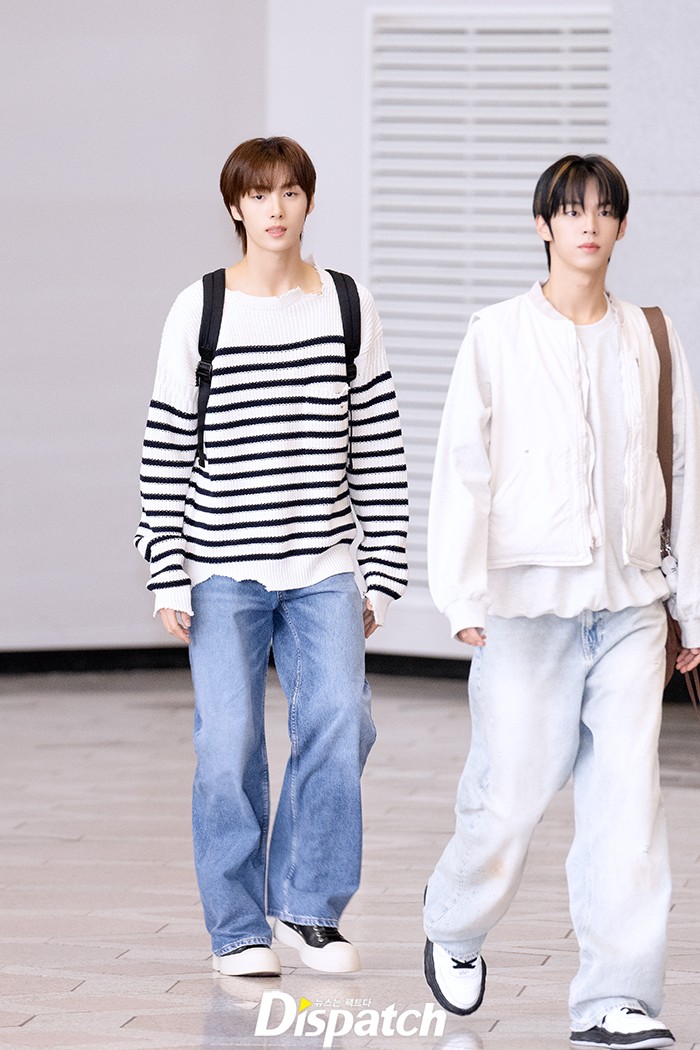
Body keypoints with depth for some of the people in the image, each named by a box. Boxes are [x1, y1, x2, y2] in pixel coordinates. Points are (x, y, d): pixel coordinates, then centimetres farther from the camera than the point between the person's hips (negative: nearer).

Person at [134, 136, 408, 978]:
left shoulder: (349, 308, 6)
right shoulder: (198, 311, 0)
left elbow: (379, 449, 8)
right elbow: (166, 449, 1)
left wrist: (383, 574, 5)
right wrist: (167, 578, -4)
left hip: (323, 568, 1)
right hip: (223, 570, -1)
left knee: (339, 724, -13)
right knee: (229, 745, -2)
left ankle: (307, 903, 4)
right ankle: (239, 927, 11)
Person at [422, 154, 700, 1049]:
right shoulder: (497, 337, 1)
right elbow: (461, 470, -1)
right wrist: (464, 596, -9)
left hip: (628, 604, 2)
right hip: (526, 601, -2)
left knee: (627, 797, -7)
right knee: (511, 792, 1)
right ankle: (454, 926, 31)